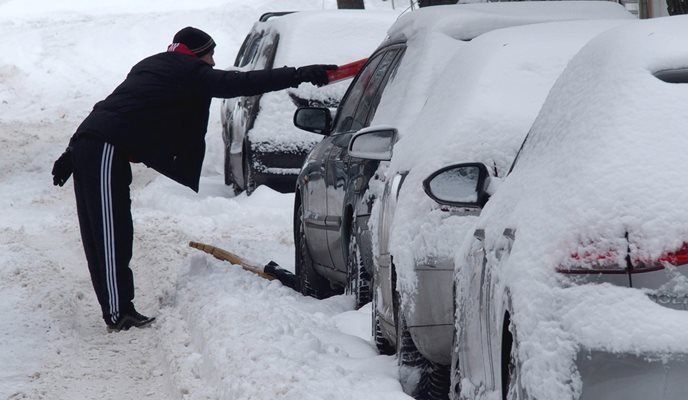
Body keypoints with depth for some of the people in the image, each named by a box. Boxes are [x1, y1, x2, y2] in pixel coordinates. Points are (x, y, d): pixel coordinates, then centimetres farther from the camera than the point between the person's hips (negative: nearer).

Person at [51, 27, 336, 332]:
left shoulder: (153, 66, 26)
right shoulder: (188, 72, -2)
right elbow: (241, 84, -12)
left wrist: (72, 154, 25)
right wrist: (300, 75, -13)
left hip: (87, 146, 9)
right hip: (105, 150, -9)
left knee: (112, 234, 8)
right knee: (111, 233, -10)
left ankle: (119, 312, 10)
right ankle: (118, 315, -11)